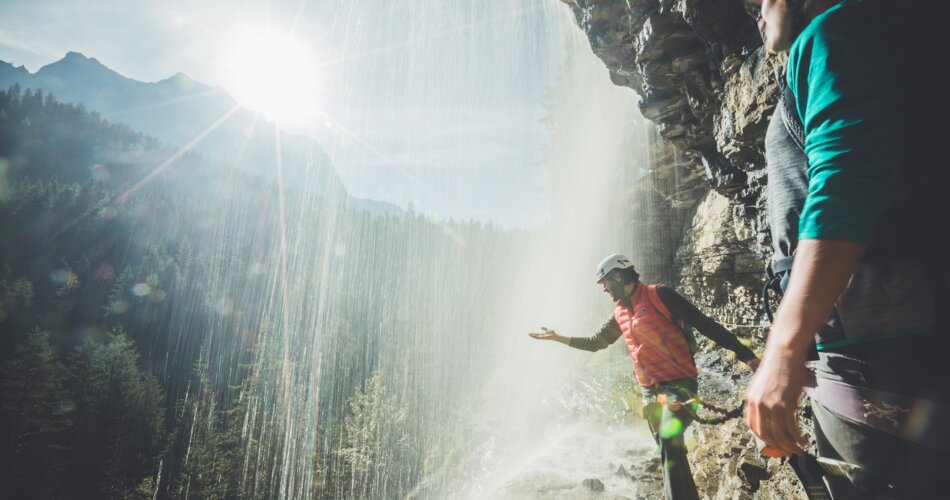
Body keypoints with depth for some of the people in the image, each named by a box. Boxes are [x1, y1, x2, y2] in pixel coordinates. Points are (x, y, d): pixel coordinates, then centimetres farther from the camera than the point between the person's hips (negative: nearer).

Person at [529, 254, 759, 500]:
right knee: (669, 451, 12)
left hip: (679, 384, -7)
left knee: (669, 438, -27)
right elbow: (595, 342, 21)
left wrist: (745, 354, -17)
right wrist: (558, 337, 17)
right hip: (650, 391, 7)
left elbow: (704, 323, -12)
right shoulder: (620, 313, 11)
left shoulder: (658, 295, -10)